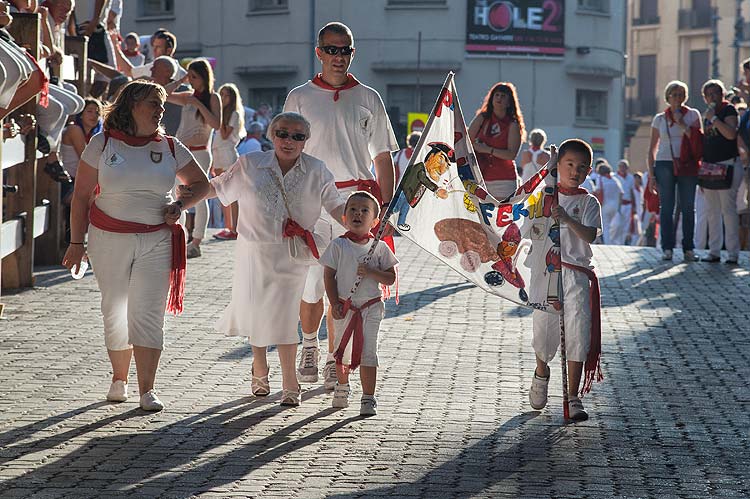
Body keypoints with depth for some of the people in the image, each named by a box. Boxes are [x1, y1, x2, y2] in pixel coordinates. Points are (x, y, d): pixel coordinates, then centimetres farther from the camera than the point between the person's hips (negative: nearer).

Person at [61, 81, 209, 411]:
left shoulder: (170, 148, 5)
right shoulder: (102, 144, 0)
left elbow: (200, 183, 17)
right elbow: (81, 195, 3)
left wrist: (180, 205, -2)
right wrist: (76, 242, 0)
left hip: (156, 241, 0)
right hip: (109, 240, 0)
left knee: (148, 314, -9)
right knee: (115, 312, 8)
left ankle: (147, 390, -9)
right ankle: (119, 380, 25)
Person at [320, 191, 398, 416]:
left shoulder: (379, 248, 0)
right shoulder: (338, 245, -2)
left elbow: (391, 278, 0)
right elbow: (329, 276, -1)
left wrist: (370, 272, -17)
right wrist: (334, 304, -9)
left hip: (371, 306, -1)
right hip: (345, 307, 1)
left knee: (368, 352, -7)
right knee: (341, 350, 13)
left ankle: (368, 398, -3)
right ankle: (342, 387, 38)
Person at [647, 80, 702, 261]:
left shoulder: (693, 114, 9)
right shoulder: (660, 119, 10)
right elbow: (652, 148, 10)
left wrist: (682, 123, -8)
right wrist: (651, 174, 3)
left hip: (687, 166, 0)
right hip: (664, 165, 0)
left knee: (688, 208, -1)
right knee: (666, 208, -3)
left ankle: (688, 249, 3)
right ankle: (667, 248, 0)